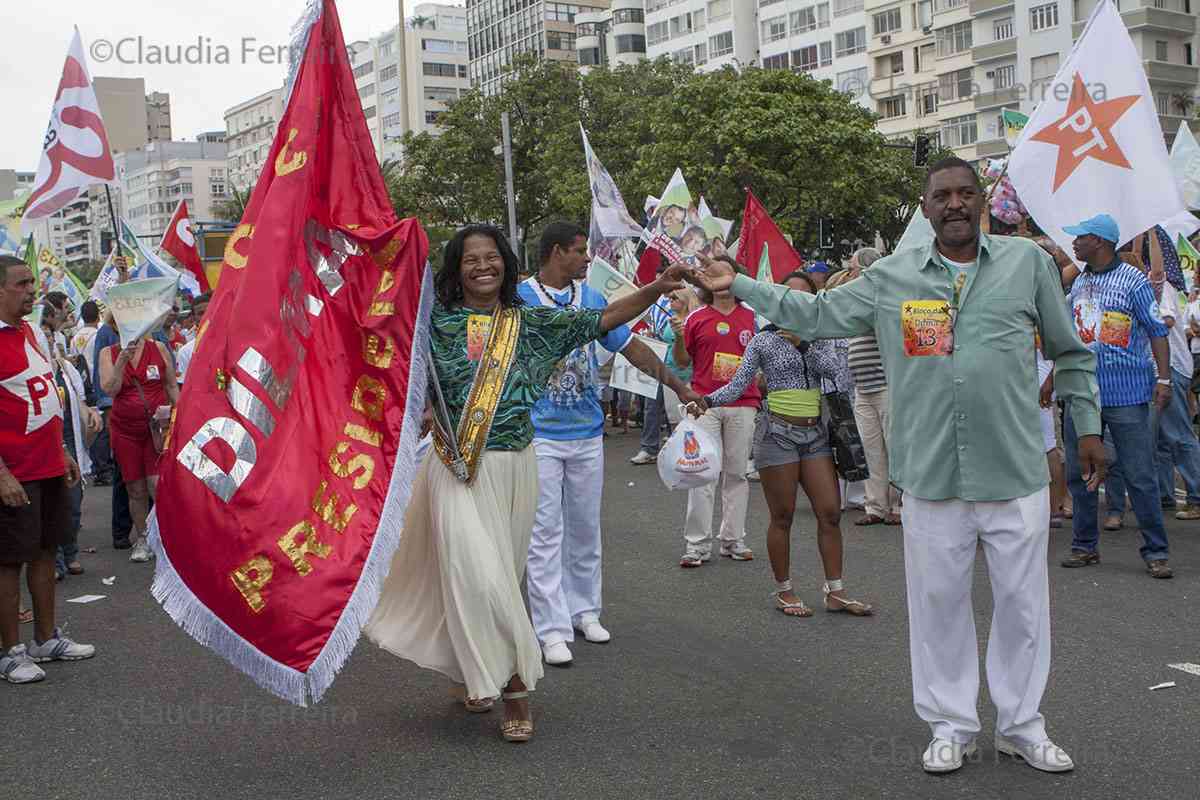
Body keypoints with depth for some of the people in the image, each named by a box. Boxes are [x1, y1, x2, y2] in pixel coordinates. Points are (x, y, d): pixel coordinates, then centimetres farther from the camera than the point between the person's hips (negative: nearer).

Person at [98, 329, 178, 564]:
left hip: (158, 428, -1)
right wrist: (122, 359, -20)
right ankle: (142, 540, 22)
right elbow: (109, 388, -9)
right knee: (136, 490, 7)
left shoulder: (158, 348, 2)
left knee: (157, 484, -13)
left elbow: (172, 386, 7)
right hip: (124, 430, 1)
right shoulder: (108, 354, 3)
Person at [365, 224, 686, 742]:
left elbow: (605, 318, 2)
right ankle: (513, 686, 1)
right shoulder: (436, 322, 1)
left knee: (499, 574, 10)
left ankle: (477, 671, 29)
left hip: (513, 467, 3)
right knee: (476, 574, -10)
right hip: (458, 468, -2)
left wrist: (657, 288, -9)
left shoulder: (530, 324, 5)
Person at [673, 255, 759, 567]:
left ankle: (733, 540, 15)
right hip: (705, 403, -2)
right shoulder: (696, 318, 4)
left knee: (737, 472, 6)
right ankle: (697, 544, 0)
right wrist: (678, 337, -9)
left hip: (742, 404, 2)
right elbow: (683, 361, 8)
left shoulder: (752, 317, 9)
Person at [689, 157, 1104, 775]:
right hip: (930, 475, 1)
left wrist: (1087, 427, 11)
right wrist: (738, 285, 7)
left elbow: (1070, 354, 11)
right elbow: (815, 315, 10)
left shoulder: (1028, 262, 3)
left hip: (1016, 472, 0)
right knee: (938, 603, 10)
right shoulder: (891, 276, 4)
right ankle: (951, 726, 27)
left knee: (1022, 603, 9)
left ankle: (1021, 725, 28)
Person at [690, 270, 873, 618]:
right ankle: (784, 591, 16)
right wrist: (708, 400, -23)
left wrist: (806, 340, -12)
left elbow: (841, 377, -6)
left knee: (830, 513, 3)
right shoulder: (763, 341, -1)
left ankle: (835, 592, 13)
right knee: (782, 517, 3)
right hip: (777, 432, -4)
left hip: (816, 432, 4)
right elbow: (738, 384, -5)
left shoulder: (821, 339, 9)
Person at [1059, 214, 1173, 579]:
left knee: (1140, 476, -3)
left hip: (1126, 392, -6)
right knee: (1078, 473, 8)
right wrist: (1055, 375, 18)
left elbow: (1156, 330, -6)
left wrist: (1164, 379, -13)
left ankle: (1156, 552, 6)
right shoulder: (1078, 283, 13)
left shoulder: (1133, 279, -4)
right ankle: (1085, 546, 20)